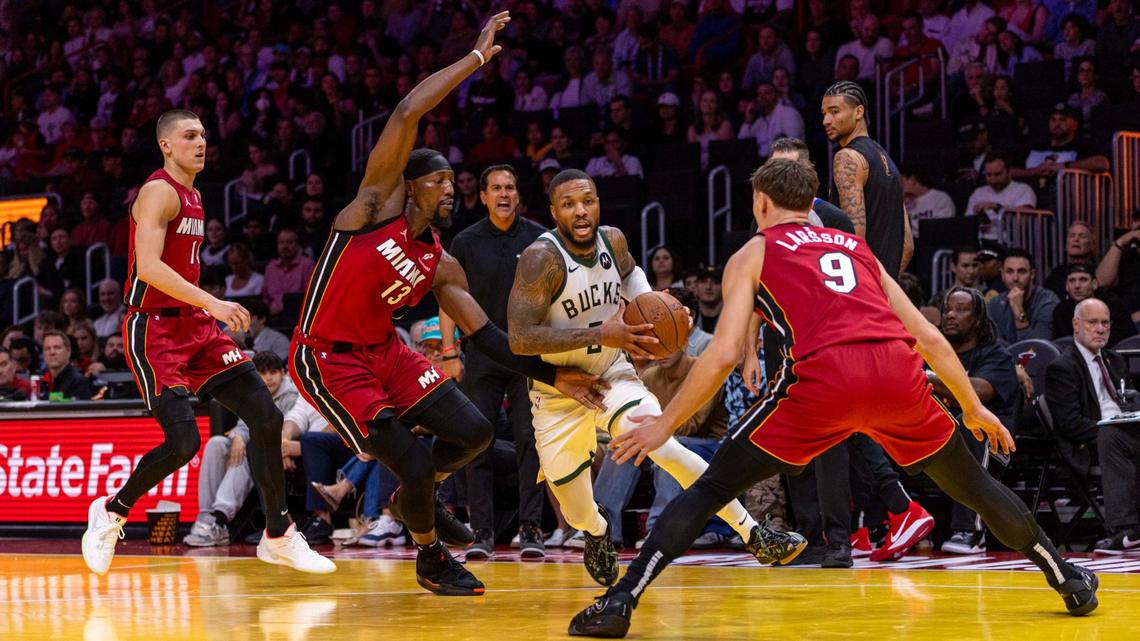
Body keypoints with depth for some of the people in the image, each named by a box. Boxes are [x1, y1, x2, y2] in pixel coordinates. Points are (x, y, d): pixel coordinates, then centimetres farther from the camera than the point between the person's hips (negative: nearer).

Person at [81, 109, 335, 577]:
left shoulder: (193, 196, 17)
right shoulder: (159, 191, -12)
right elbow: (148, 267, -25)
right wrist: (212, 303, -30)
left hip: (195, 327, 9)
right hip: (155, 330, -9)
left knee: (266, 418, -1)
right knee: (183, 441, -17)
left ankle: (278, 537, 6)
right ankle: (111, 512, 9)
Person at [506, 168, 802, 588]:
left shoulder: (613, 240, -6)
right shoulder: (542, 259, -24)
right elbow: (519, 338, -31)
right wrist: (600, 335, -36)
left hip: (613, 375, 3)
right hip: (559, 392, -3)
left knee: (664, 447, -24)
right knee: (580, 517, 0)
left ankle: (752, 534, -21)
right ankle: (597, 531, 39)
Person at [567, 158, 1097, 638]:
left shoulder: (753, 253, 20)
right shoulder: (855, 248, 32)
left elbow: (725, 354, 7)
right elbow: (929, 338, 29)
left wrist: (665, 423, 15)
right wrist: (973, 408, 40)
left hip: (822, 378, -3)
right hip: (898, 371, 3)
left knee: (712, 487, 7)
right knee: (969, 484, 25)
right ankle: (1070, 582, 35)